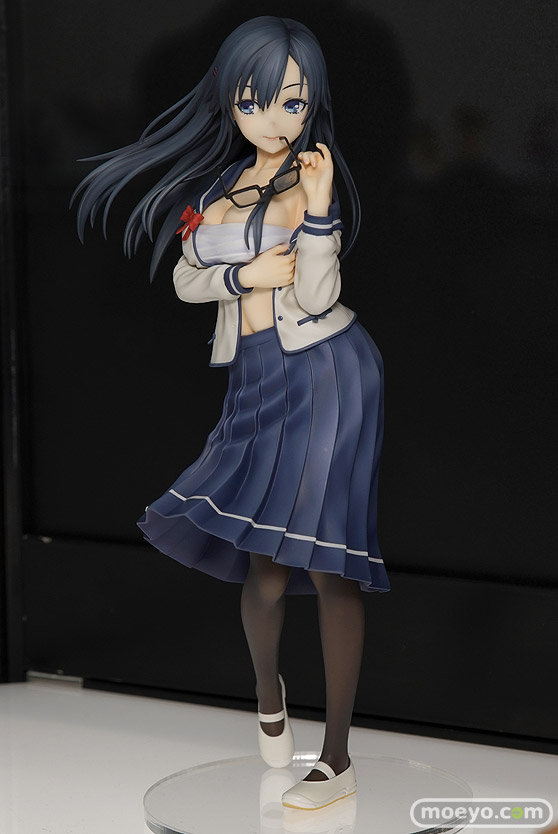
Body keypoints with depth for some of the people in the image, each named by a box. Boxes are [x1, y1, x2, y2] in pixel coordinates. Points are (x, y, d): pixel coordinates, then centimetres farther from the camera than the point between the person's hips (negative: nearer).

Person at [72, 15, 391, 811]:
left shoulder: (310, 179, -3)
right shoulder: (220, 185, 13)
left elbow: (315, 298, -11)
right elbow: (185, 281, 13)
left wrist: (318, 212, -24)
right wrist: (244, 274, -6)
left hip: (324, 373, -5)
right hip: (257, 380, 5)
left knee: (324, 562, -6)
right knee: (265, 567, 5)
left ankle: (338, 757, 0)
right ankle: (268, 693, 37)